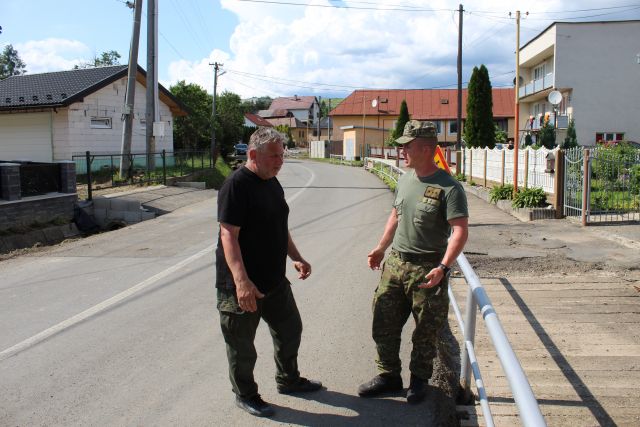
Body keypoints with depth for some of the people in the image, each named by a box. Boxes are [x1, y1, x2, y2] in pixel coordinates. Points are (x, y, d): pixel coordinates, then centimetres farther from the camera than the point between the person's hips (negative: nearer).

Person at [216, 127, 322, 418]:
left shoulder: (273, 184, 10)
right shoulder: (236, 185, -19)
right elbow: (229, 235, -26)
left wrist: (296, 258, 16)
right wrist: (242, 281, -34)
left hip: (275, 279, 9)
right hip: (242, 285, -9)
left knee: (290, 329, 22)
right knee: (242, 345, 9)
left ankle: (288, 381, 43)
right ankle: (245, 396, 30)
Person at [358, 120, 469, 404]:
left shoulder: (448, 187, -15)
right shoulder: (405, 180, 7)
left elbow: (460, 231, -19)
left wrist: (443, 268, -28)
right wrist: (381, 248, 16)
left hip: (427, 269, -6)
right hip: (395, 263, 7)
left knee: (426, 331, 8)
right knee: (383, 324, 12)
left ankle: (419, 380, 29)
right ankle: (388, 375, 29)